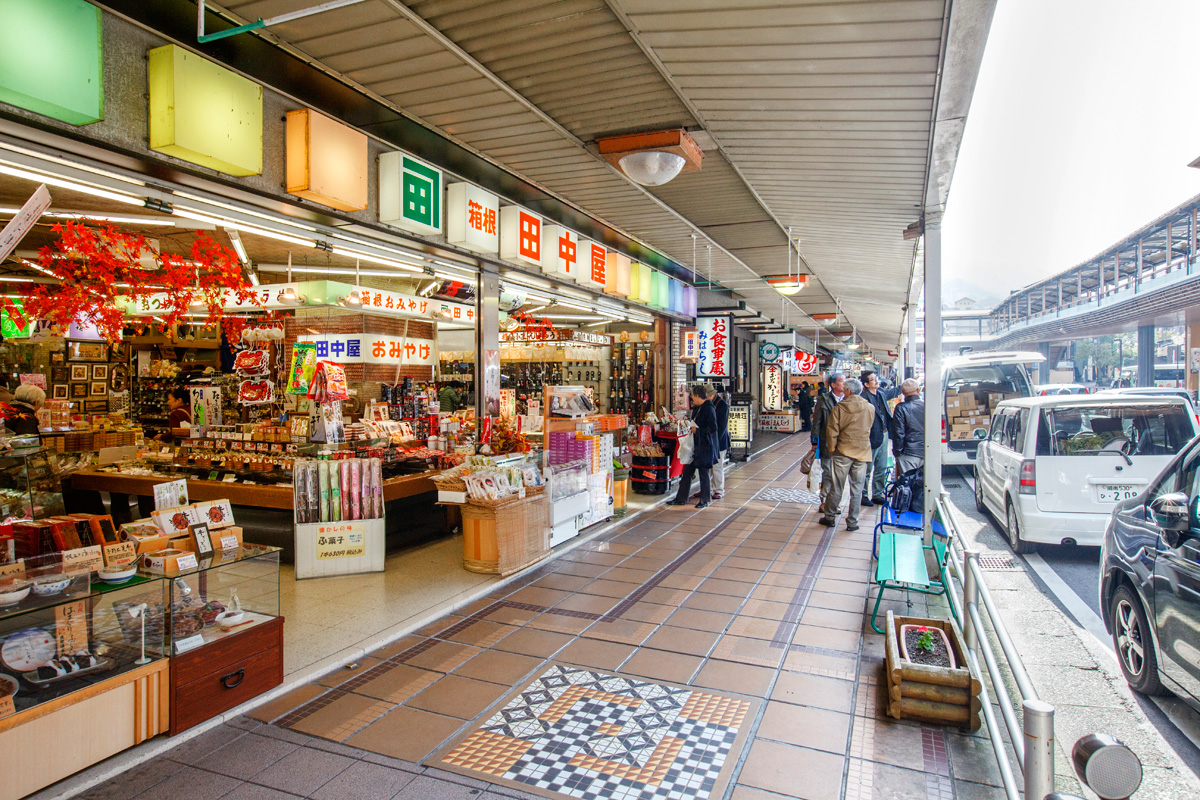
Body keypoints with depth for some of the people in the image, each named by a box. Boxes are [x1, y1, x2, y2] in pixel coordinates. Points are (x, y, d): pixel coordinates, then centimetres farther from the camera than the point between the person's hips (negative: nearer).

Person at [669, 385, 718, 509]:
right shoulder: (697, 408, 12)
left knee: (703, 472, 2)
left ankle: (705, 500, 16)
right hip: (694, 445, 9)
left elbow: (713, 428, -20)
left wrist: (697, 430, -16)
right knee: (687, 471, 11)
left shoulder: (708, 408, -16)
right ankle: (681, 498, 19)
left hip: (704, 446, -9)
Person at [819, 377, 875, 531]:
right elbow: (868, 428, 14)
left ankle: (829, 517, 18)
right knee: (857, 489, 8)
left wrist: (832, 449, 4)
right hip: (863, 452, 2)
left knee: (836, 487, 8)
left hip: (843, 452, -2)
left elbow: (832, 431, -9)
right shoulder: (870, 408, -1)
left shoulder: (839, 408, -9)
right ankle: (852, 522, 11)